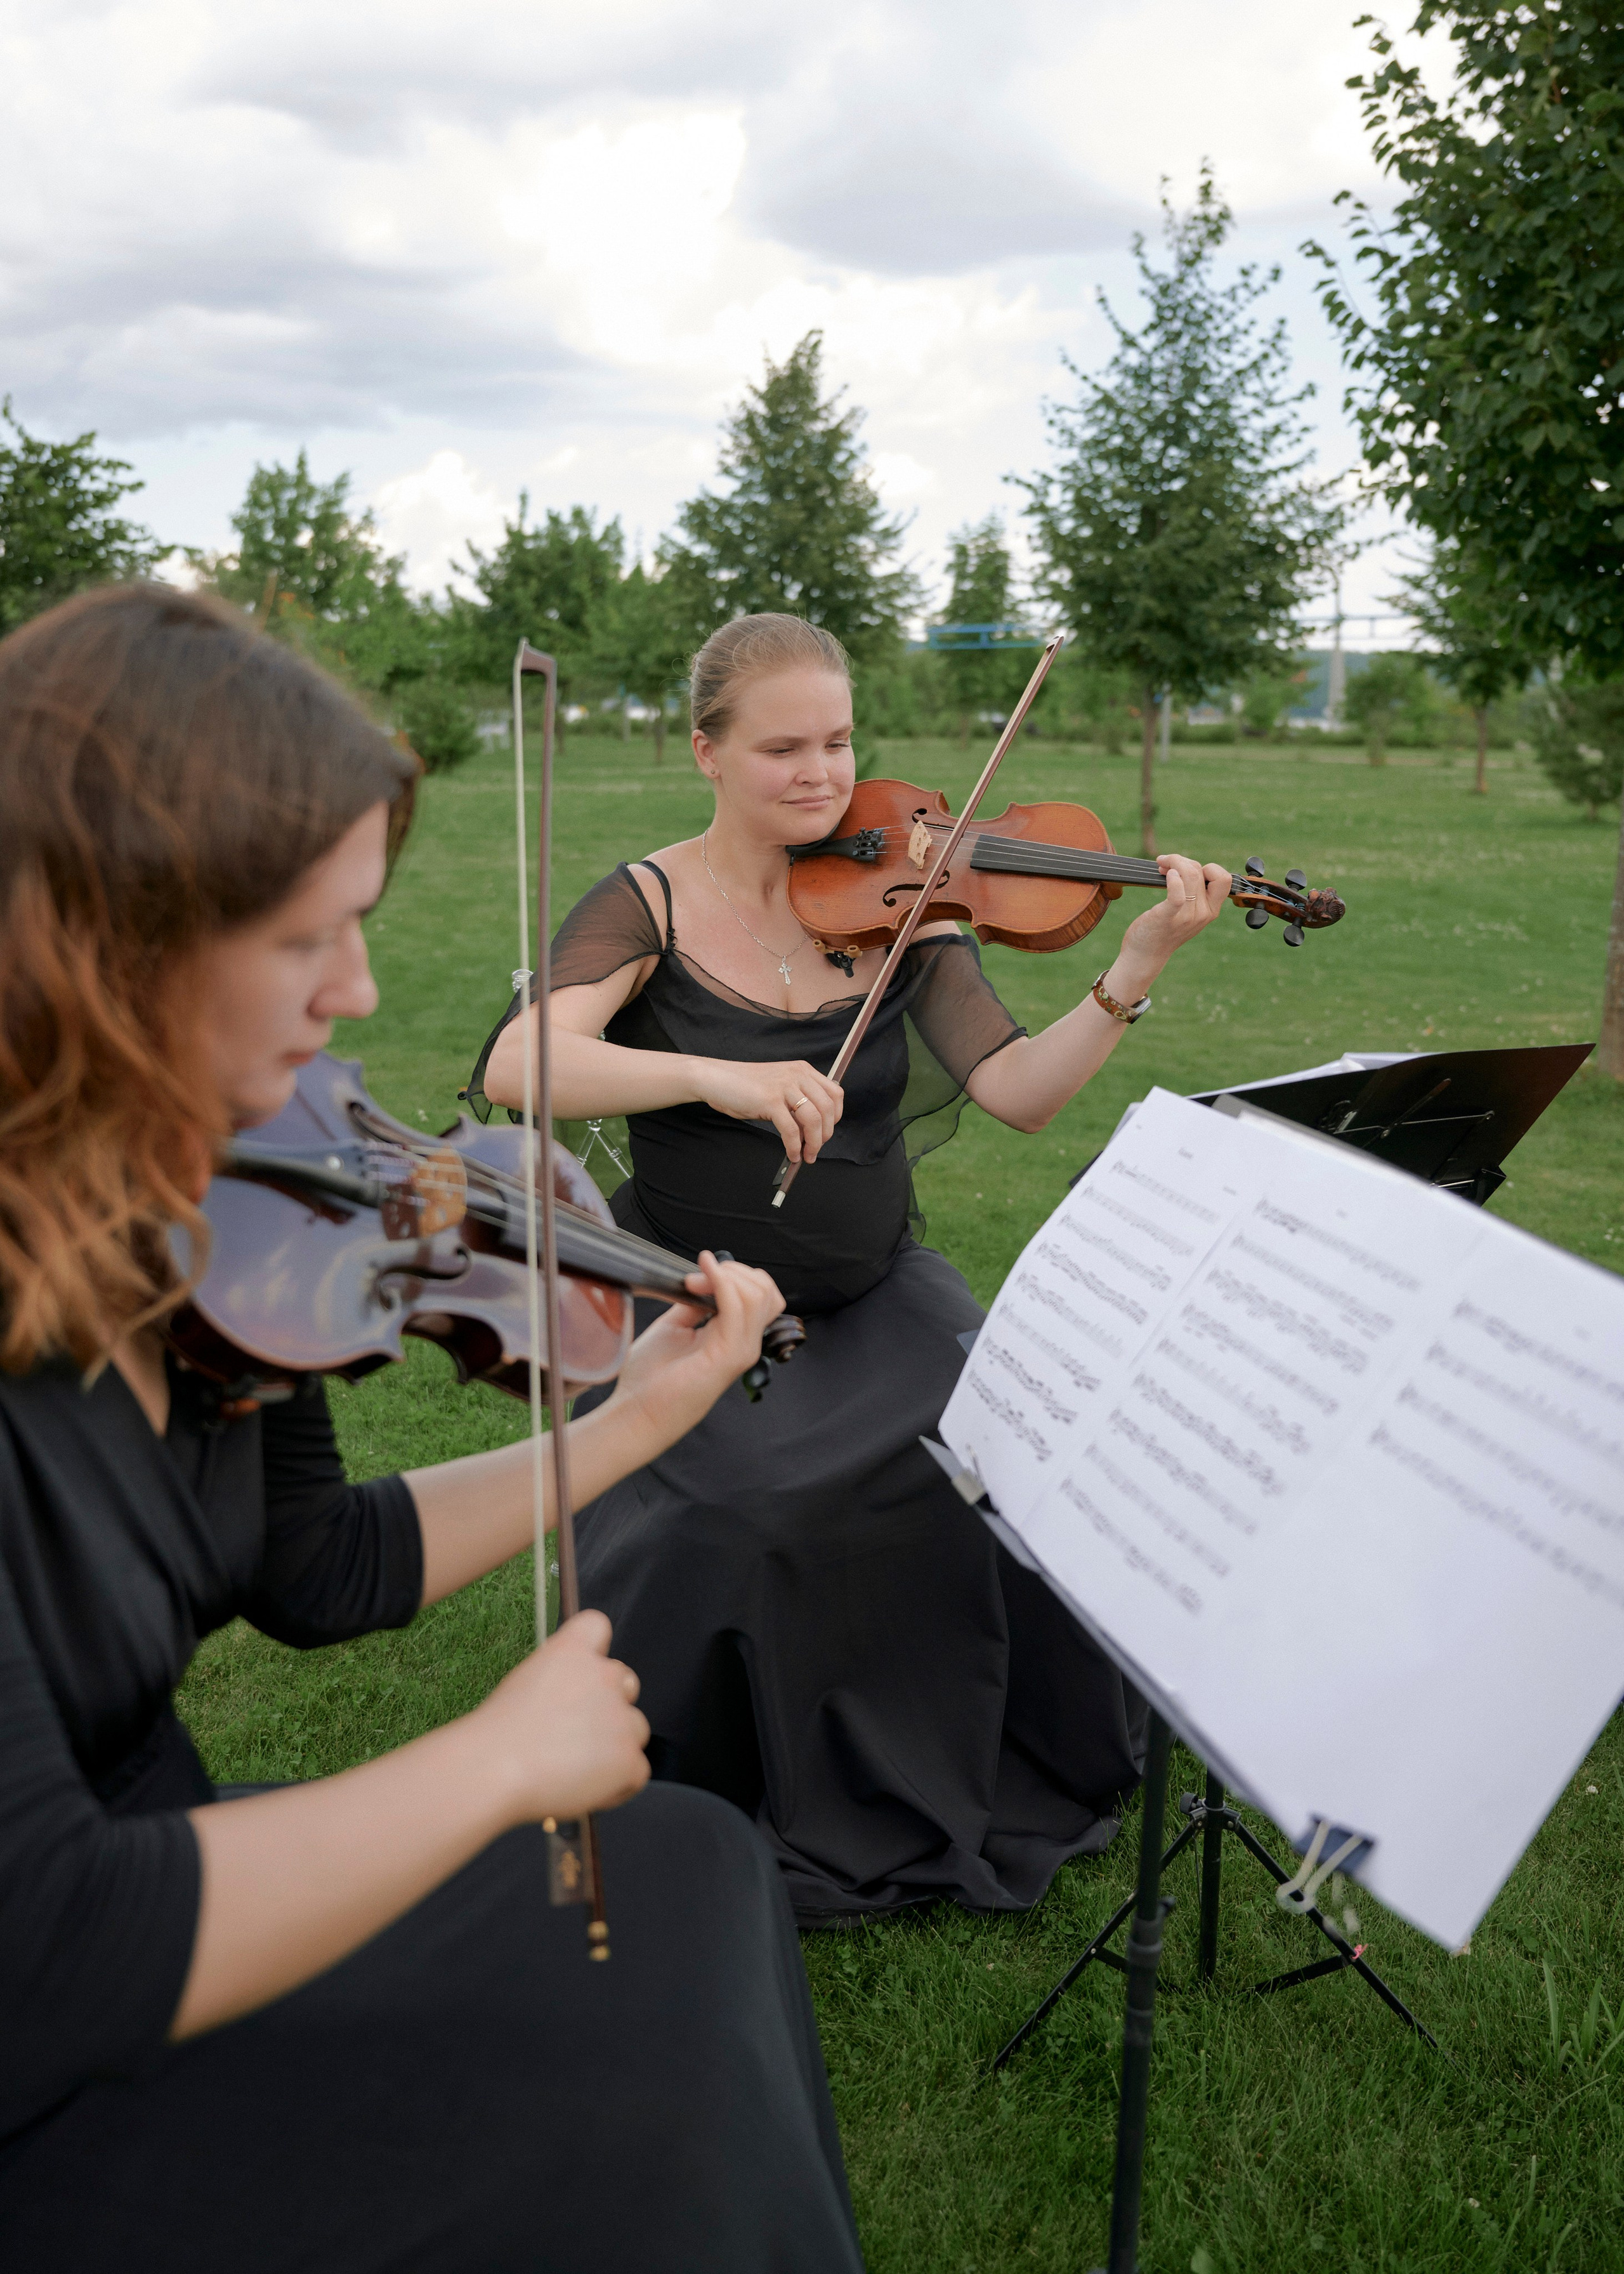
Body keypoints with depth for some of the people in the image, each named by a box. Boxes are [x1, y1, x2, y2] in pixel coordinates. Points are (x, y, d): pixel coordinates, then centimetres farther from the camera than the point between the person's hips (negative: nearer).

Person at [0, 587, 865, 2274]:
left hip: (140, 1862, 7)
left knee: (690, 1869, 2)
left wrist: (638, 1419, 6)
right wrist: (500, 1758, -22)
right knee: (643, 2089, -10)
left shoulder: (163, 1230, -5)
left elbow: (317, 1570, 8)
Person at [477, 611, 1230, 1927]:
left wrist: (1137, 970, -24)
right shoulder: (651, 905, -7)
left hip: (872, 1293, 2)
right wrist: (716, 1077, -37)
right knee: (712, 1513, -27)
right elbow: (514, 1067, -24)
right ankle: (691, 1812, 4)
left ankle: (1028, 1772, 7)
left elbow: (1019, 1094, -10)